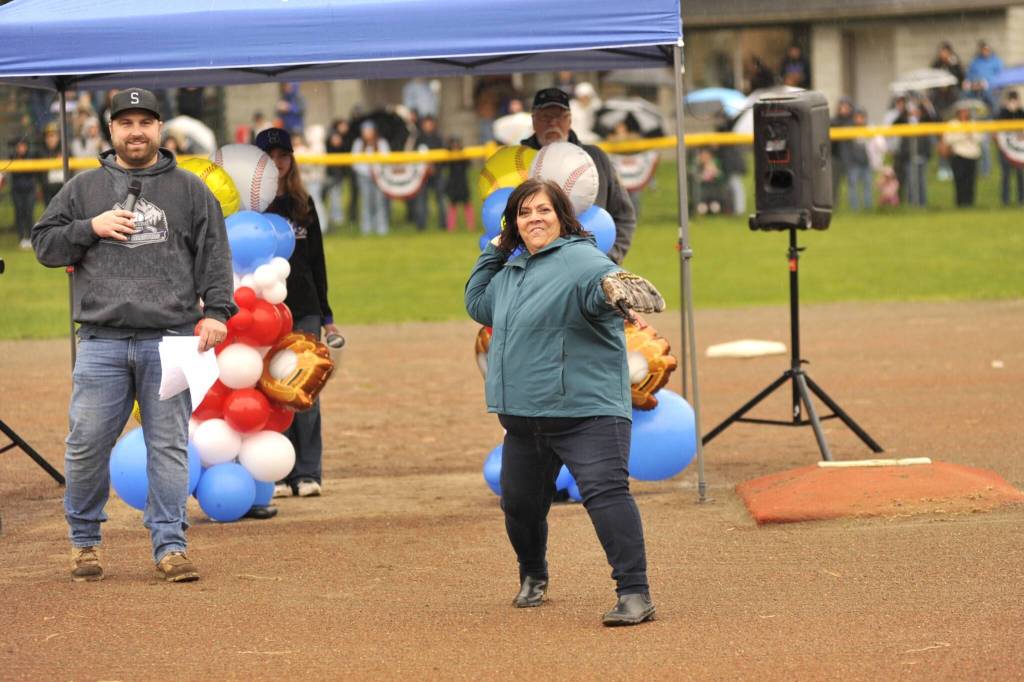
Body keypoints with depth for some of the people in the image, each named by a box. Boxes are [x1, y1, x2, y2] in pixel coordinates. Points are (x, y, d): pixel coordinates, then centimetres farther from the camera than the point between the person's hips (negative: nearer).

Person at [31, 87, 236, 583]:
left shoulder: (190, 189, 12)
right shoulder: (83, 188, 13)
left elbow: (213, 254, 8)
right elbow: (43, 244, 13)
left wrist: (216, 311, -5)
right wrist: (91, 228, -3)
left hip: (169, 340, 0)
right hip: (101, 342, 0)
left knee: (169, 445, -1)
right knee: (87, 444, -1)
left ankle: (169, 546, 3)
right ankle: (84, 541, 16)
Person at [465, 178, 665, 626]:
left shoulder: (578, 259, -13)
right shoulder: (513, 269, 14)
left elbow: (599, 277, -36)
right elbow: (478, 304, 30)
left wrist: (613, 286, -61)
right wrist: (494, 250, 19)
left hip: (586, 411, -8)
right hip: (523, 416, 8)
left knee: (605, 492, -22)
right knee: (520, 503, 20)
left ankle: (634, 593, -25)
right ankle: (533, 576, 46)